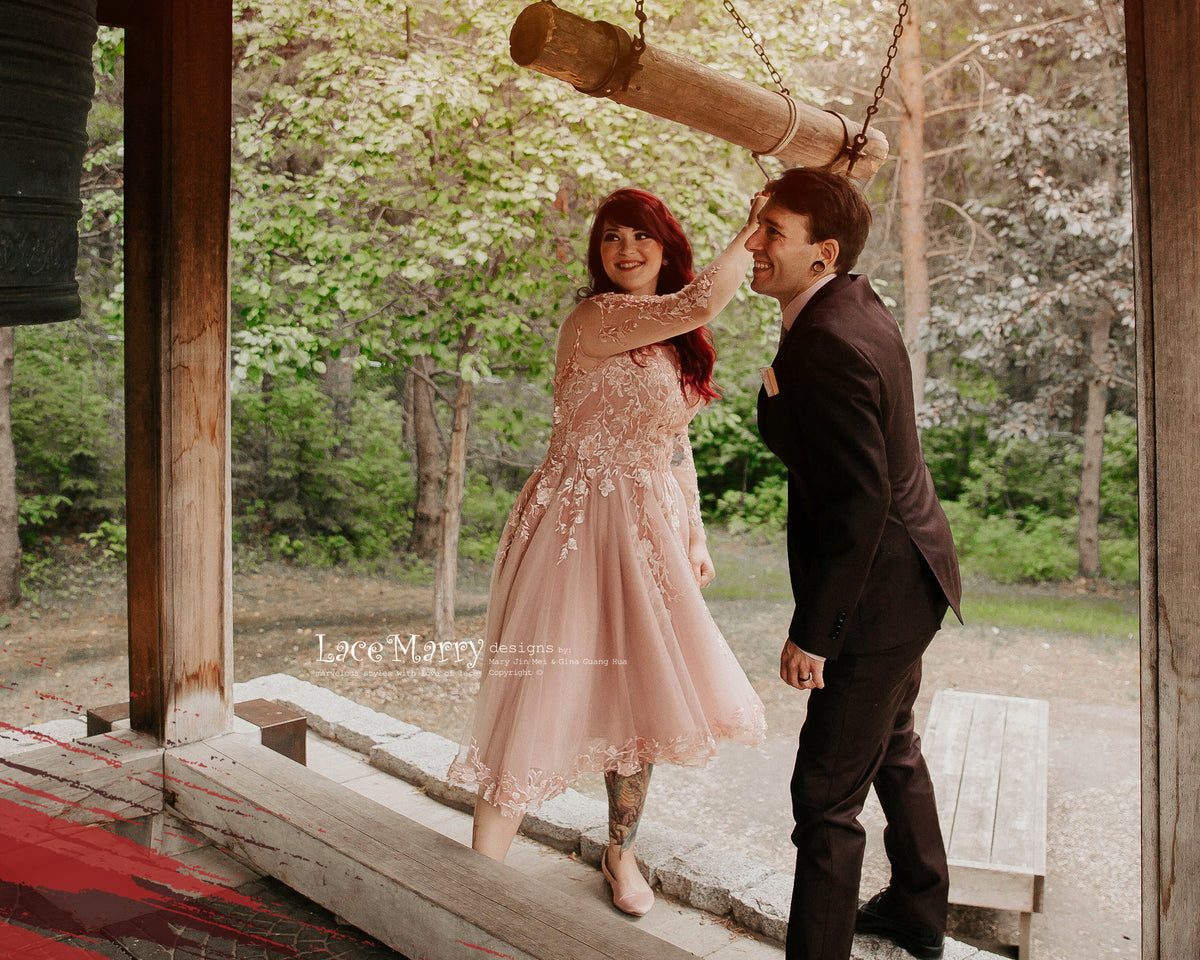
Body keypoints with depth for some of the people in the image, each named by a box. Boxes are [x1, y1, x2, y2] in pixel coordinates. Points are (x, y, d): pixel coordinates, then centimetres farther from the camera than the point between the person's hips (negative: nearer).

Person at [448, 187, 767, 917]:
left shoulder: (670, 344, 13)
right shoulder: (595, 320, -14)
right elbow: (698, 302, -28)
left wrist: (694, 531, 17)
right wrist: (754, 230, -15)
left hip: (649, 532, 8)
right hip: (579, 528, -8)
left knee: (639, 695, 14)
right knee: (543, 697, -5)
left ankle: (621, 852, 35)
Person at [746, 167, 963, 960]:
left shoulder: (828, 346, -27)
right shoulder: (858, 301, 3)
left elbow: (859, 505, -28)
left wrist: (811, 633, -23)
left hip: (879, 591, -11)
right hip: (906, 574, 11)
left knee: (826, 793, -1)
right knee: (891, 745, 28)